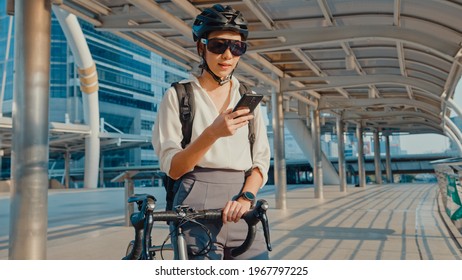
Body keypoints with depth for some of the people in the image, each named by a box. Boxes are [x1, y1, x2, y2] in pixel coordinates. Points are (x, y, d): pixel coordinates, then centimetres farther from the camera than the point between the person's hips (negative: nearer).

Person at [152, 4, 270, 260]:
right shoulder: (178, 95, 2)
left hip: (239, 211, 3)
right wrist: (212, 133, -20)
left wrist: (246, 197, -12)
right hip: (196, 210, -3)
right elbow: (172, 168, -5)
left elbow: (261, 162, 7)